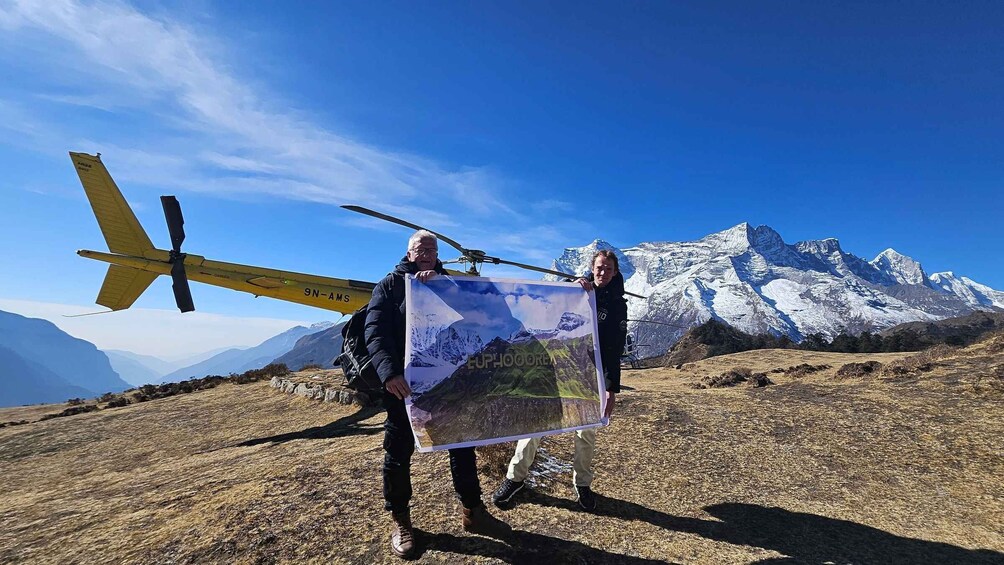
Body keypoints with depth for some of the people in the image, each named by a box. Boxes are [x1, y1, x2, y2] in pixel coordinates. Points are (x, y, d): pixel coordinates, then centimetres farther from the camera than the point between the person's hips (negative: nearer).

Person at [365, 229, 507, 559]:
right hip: (404, 382, -3)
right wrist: (389, 372, -28)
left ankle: (472, 512, 29)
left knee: (462, 445, 11)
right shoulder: (391, 284, 0)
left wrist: (439, 281, -22)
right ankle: (400, 520, 30)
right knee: (399, 452, 9)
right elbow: (375, 332, -12)